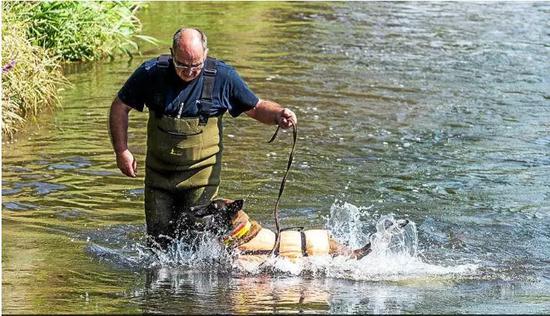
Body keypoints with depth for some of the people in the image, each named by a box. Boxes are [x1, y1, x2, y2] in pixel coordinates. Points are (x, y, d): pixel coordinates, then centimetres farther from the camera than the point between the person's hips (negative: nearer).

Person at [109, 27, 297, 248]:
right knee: (158, 241, 7)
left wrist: (278, 115, -20)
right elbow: (120, 107, 4)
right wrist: (122, 151, -3)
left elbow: (257, 108, 2)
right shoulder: (151, 73, -7)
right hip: (158, 175, 2)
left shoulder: (222, 77, -8)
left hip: (201, 176, -2)